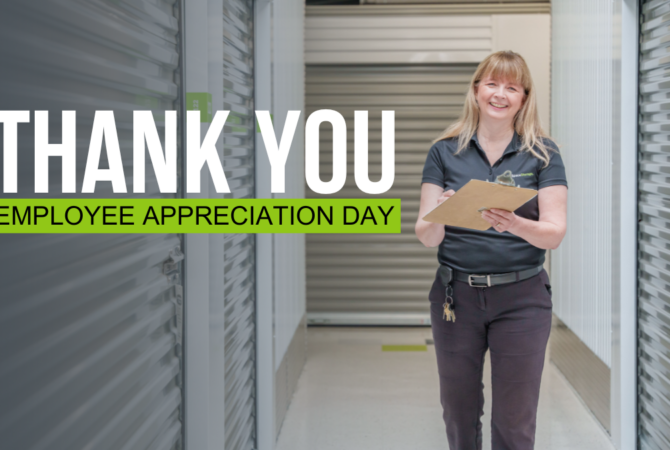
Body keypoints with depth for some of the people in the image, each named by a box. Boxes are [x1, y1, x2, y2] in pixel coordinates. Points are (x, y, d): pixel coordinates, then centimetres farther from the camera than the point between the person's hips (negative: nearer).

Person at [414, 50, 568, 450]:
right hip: (456, 293, 1)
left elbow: (555, 233, -8)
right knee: (459, 413, 13)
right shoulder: (445, 151, 3)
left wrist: (516, 225, -29)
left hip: (520, 297, -1)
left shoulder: (542, 153, 1)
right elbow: (426, 236, -2)